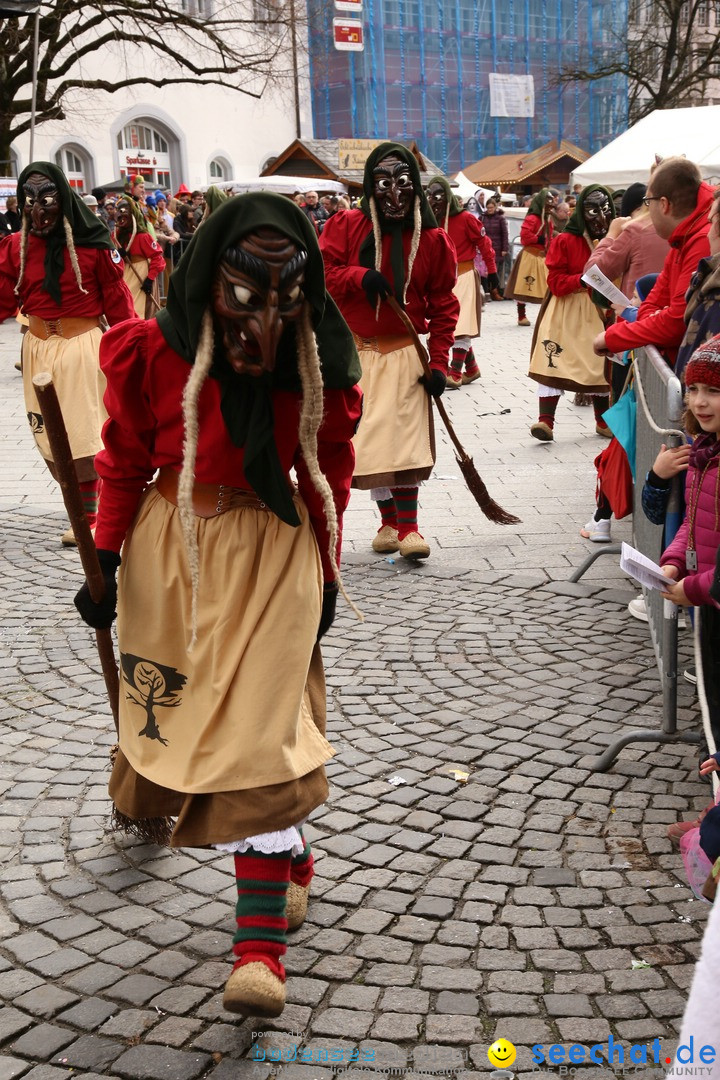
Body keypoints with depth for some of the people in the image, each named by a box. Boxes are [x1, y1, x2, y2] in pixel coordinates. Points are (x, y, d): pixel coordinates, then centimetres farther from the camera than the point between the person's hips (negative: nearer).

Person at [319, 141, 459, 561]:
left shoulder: (433, 240, 0)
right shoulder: (347, 226, 0)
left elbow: (443, 304, 1)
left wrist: (438, 361, -5)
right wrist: (360, 277, -19)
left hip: (404, 353, -1)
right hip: (355, 351, 1)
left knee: (405, 437, -9)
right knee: (368, 437, 5)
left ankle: (408, 528, -5)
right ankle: (389, 522, 16)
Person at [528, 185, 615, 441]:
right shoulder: (564, 241, -9)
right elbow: (556, 282, -12)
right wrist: (583, 279, -26)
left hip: (596, 310, 4)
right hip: (565, 310, -4)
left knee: (599, 363, 12)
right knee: (553, 362, -12)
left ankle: (602, 420, 25)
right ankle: (546, 420, -12)